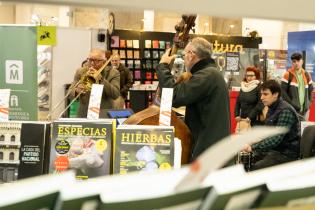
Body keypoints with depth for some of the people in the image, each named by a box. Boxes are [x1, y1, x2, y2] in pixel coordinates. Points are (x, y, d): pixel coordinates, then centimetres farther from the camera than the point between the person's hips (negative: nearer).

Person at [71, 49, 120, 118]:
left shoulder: (113, 73, 0)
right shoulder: (80, 72, 7)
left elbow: (115, 94, -13)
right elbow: (70, 93, 2)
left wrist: (101, 79, -20)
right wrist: (76, 90, -21)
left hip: (105, 116, -2)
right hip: (84, 115, 2)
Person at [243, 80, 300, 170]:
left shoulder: (285, 111, -18)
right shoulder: (272, 109, 10)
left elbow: (276, 138, -25)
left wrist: (252, 147, -28)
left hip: (286, 154, -9)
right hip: (274, 150, 9)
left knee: (254, 169, -25)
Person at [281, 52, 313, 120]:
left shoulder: (307, 75, 13)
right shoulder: (288, 75, -3)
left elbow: (310, 91, 19)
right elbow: (283, 91, -6)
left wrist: (309, 103, 6)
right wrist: (291, 104, -12)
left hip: (305, 109, 5)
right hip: (292, 109, -5)